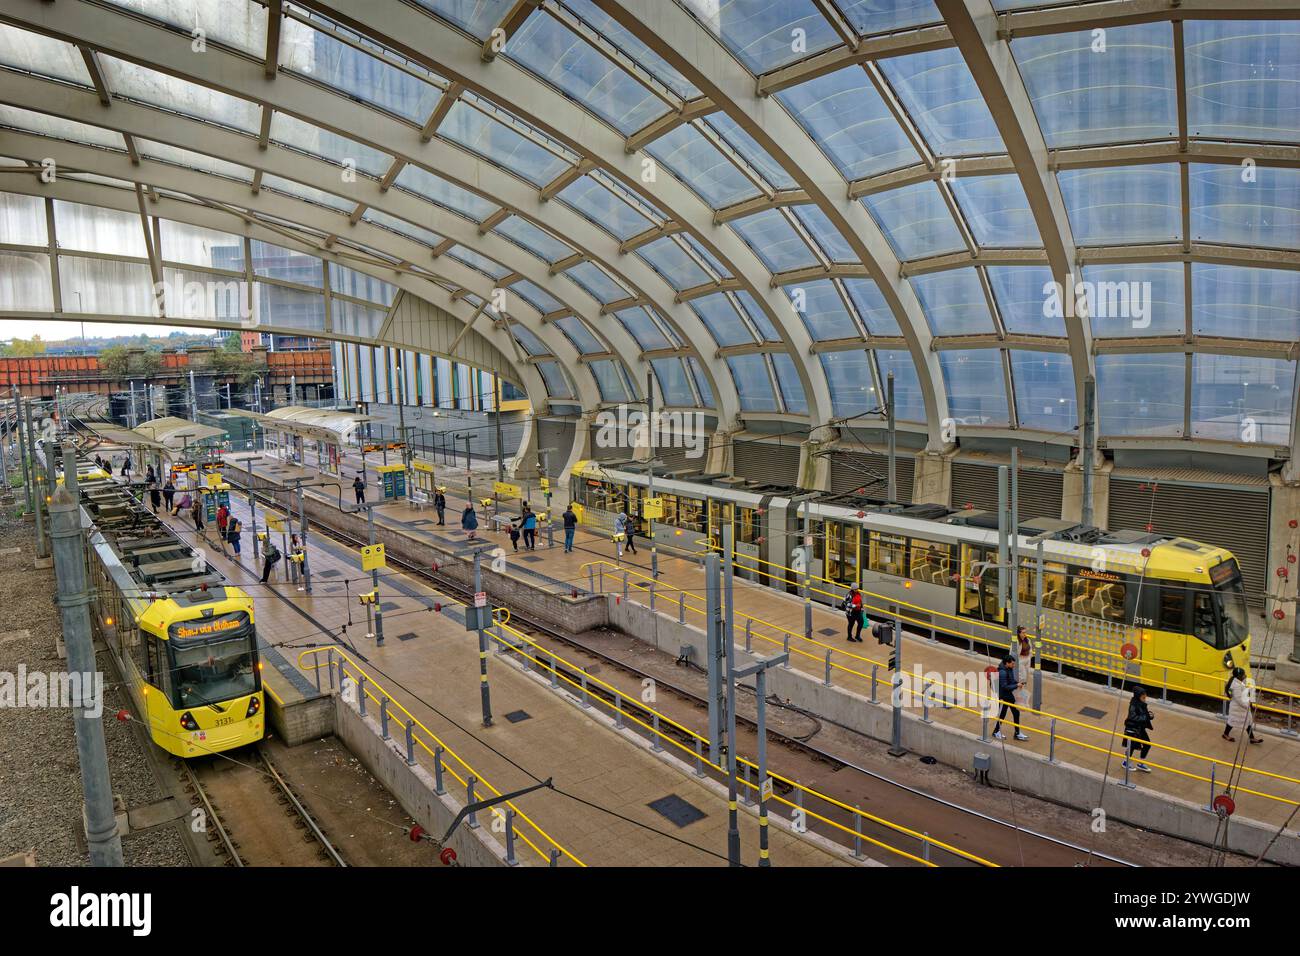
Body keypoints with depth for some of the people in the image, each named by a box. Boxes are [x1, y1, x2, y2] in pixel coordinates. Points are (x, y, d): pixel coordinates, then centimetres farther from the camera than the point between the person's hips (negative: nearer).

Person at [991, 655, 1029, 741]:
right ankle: (996, 732, 28)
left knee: (1016, 713, 12)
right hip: (1003, 696, -8)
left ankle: (1017, 733, 25)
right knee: (1002, 714, 7)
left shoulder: (1010, 669, -1)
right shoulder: (1002, 672, -28)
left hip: (1009, 694, 8)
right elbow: (1004, 687, -26)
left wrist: (1016, 681, -5)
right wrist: (1016, 685, -20)